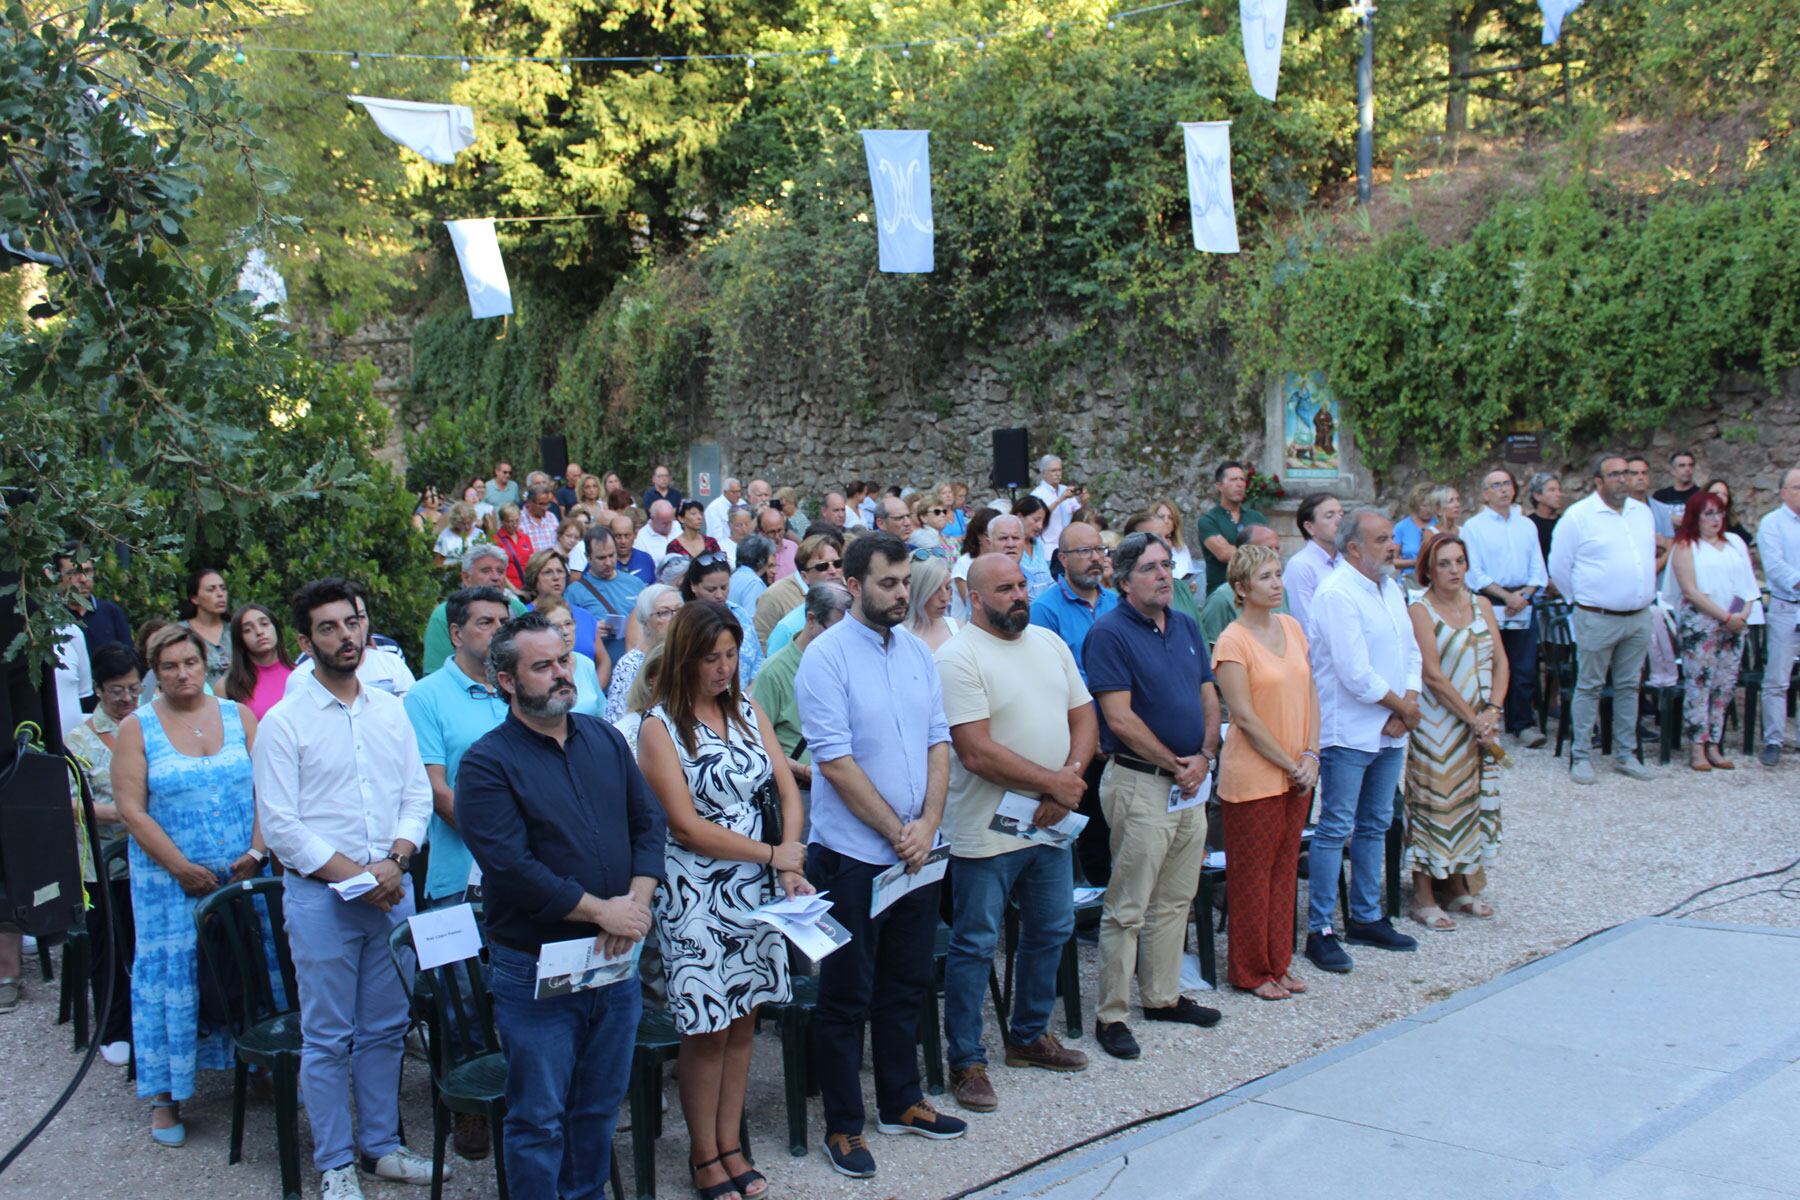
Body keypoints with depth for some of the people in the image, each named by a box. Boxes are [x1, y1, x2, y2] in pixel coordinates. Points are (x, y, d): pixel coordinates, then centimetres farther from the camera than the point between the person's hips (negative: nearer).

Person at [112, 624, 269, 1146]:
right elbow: (132, 809, -7)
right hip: (171, 881, -2)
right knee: (170, 976, 2)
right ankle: (165, 1096, 11)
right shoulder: (136, 728, -1)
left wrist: (255, 852, -12)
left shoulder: (238, 716, 5)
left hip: (244, 875, 2)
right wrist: (183, 868, -13)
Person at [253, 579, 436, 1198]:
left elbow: (418, 793, 9)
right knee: (327, 1037, 3)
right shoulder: (283, 722, -5)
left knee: (386, 1028, 12)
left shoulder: (391, 710, 9)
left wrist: (395, 860, -8)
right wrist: (351, 874, -14)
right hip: (320, 893, -4)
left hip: (392, 890, 4)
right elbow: (279, 823, -9)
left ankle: (381, 1145, 26)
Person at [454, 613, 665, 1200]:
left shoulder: (605, 739, 8)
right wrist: (602, 910, -17)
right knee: (539, 1118, 4)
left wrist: (637, 902, -10)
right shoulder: (487, 764, -11)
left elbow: (648, 822, 7)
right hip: (536, 971, -5)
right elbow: (512, 867, -20)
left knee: (601, 1106, 17)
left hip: (617, 960, 6)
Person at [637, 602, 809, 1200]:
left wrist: (790, 867, -10)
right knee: (706, 1028, 1)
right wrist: (773, 853, -11)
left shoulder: (748, 711, 8)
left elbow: (788, 789, 5)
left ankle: (729, 1145, 24)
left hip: (756, 888, 5)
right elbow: (687, 825, -13)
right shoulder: (660, 728, -8)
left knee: (742, 1019, 10)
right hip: (697, 894, -5)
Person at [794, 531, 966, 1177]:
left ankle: (902, 1101, 33)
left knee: (906, 984, 17)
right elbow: (835, 760, -16)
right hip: (852, 853, -6)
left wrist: (928, 823, -7)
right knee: (846, 997, 5)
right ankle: (842, 1126, 17)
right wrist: (897, 831, -14)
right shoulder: (826, 657, -13)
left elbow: (939, 742, 7)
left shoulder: (918, 652, 7)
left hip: (917, 852, 6)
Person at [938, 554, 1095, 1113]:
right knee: (974, 947, 3)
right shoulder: (958, 657, -15)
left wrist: (1070, 780, -9)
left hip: (1050, 825, 8)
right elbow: (977, 753, -21)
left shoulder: (1049, 643, 9)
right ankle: (966, 1061, 15)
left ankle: (1030, 1035, 37)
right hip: (986, 832, -7)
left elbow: (1083, 717, 9)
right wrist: (1053, 782, -15)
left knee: (1051, 931, 19)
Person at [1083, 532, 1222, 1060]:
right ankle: (1111, 1015, 5)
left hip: (1190, 781, 8)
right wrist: (1174, 764, -11)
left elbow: (1209, 696, 14)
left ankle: (1163, 996, 28)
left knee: (1176, 899, 16)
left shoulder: (1185, 627, 12)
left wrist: (1204, 756, -2)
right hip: (1140, 782, -8)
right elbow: (1120, 719, -17)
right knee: (1128, 908, -3)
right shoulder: (1110, 633, -12)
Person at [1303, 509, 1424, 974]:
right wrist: (1402, 706, -9)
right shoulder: (1335, 594, -17)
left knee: (1375, 826, 16)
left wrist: (1407, 706, -4)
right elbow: (1356, 674, -21)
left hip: (1390, 731, 8)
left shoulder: (1390, 587, 11)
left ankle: (1366, 917, 27)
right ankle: (1319, 930, 4)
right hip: (1348, 732, -8)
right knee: (1335, 829, -3)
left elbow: (1409, 651, 12)